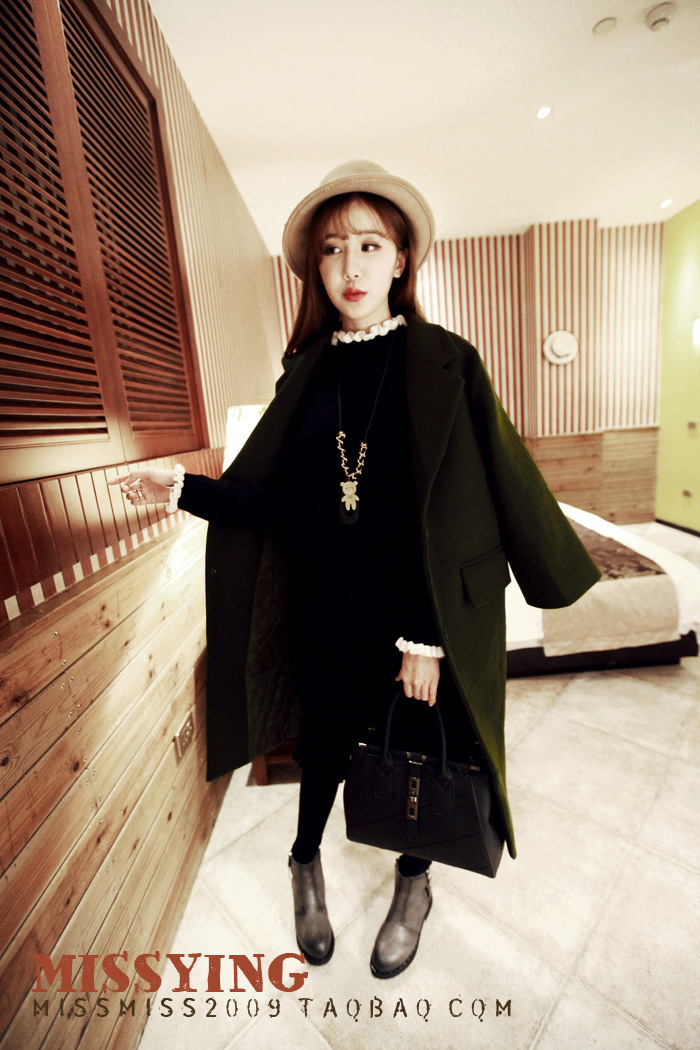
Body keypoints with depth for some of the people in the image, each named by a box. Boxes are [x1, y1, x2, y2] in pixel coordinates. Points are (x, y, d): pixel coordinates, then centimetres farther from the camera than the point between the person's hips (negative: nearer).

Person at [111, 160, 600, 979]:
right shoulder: (310, 370, 4)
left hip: (417, 610, -2)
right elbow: (278, 499, 0)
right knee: (324, 739, 20)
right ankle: (307, 866, 52)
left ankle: (413, 887, 50)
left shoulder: (444, 364, -7)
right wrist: (184, 490, -10)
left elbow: (456, 513, -12)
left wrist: (428, 638, -14)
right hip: (325, 611, 3)